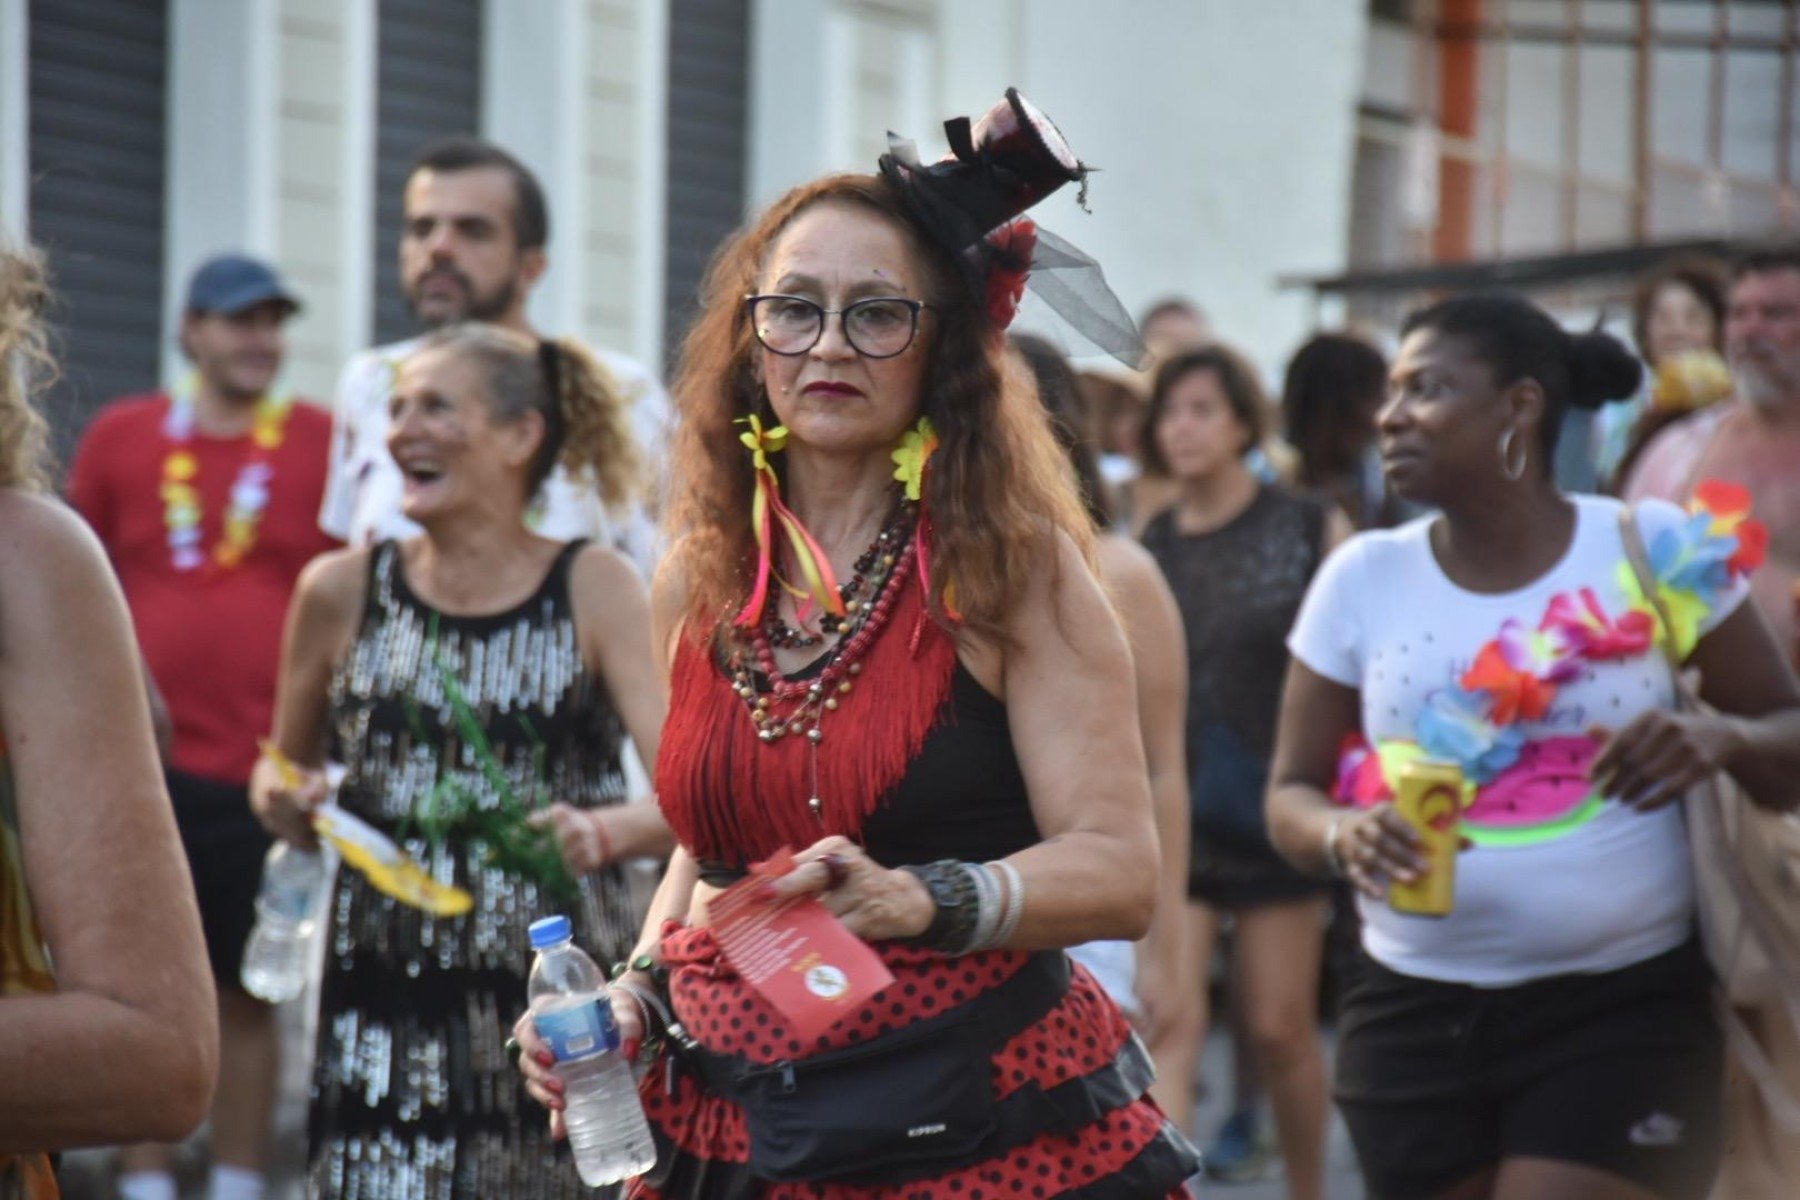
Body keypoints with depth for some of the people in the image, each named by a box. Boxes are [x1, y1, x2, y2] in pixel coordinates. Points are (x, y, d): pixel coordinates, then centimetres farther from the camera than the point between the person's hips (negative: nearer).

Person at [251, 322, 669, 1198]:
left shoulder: (595, 588, 0)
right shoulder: (342, 591, 5)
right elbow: (281, 770, 20)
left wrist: (606, 831, -28)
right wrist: (284, 804, -2)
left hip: (561, 1002, -1)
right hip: (385, 1011, 1)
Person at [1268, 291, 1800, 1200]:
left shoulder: (1656, 551, -4)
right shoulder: (1362, 577, 1)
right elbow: (1291, 795, 5)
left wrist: (1722, 739, -20)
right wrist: (1342, 834, -18)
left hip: (1625, 1008, -2)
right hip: (1415, 1014, 3)